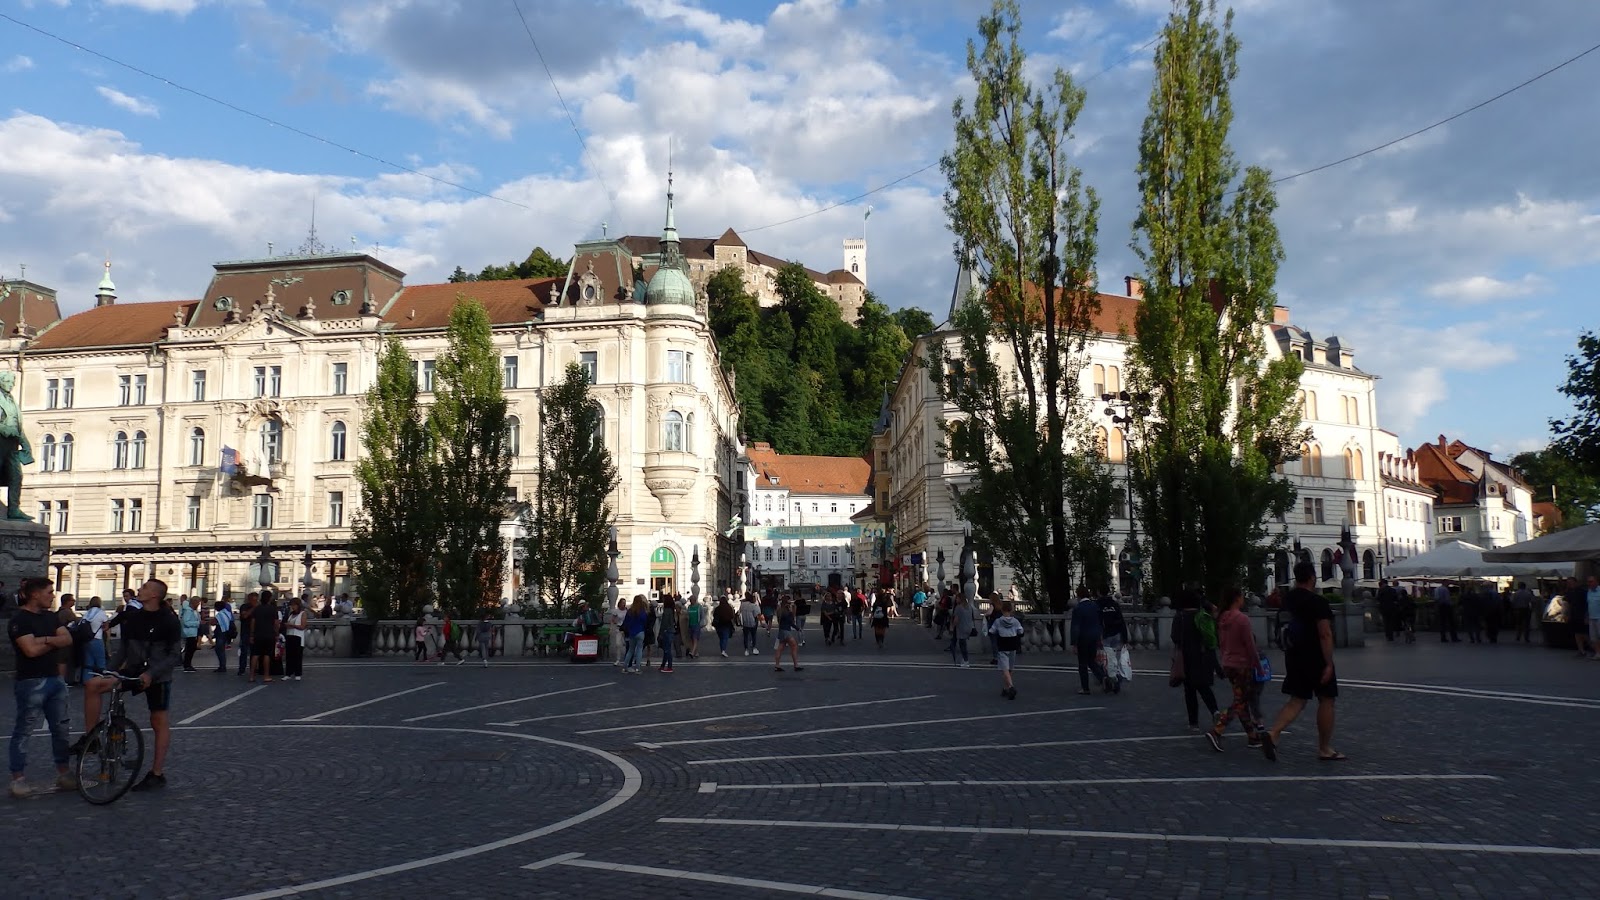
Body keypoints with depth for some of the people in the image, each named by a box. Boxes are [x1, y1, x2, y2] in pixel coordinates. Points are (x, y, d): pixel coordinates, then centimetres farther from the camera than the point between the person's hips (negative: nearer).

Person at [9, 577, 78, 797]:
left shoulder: (50, 617, 12)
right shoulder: (19, 619, -10)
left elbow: (68, 640, 1)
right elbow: (31, 650, -20)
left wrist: (46, 639, -15)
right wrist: (55, 642, -4)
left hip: (55, 679, 7)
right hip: (31, 682, -7)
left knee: (62, 729, 10)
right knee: (23, 731, 0)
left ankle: (63, 774, 18)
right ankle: (17, 779, 6)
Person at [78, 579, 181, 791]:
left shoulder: (169, 621, -12)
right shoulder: (133, 617, 4)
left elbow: (176, 655, -13)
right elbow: (124, 646, 14)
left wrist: (151, 673, -22)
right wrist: (112, 670, 5)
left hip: (157, 677, -5)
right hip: (133, 671, 5)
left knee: (159, 722, 1)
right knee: (92, 685, -15)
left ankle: (157, 774, 8)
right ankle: (90, 737, -3)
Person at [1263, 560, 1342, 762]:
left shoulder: (1288, 599, 6)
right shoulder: (1318, 602, -16)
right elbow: (1325, 634, -19)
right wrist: (1328, 664, -18)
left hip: (1294, 657, 6)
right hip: (1316, 659, -6)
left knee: (1297, 700, 9)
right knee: (1326, 700, 8)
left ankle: (1273, 733, -11)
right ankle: (1325, 749, 14)